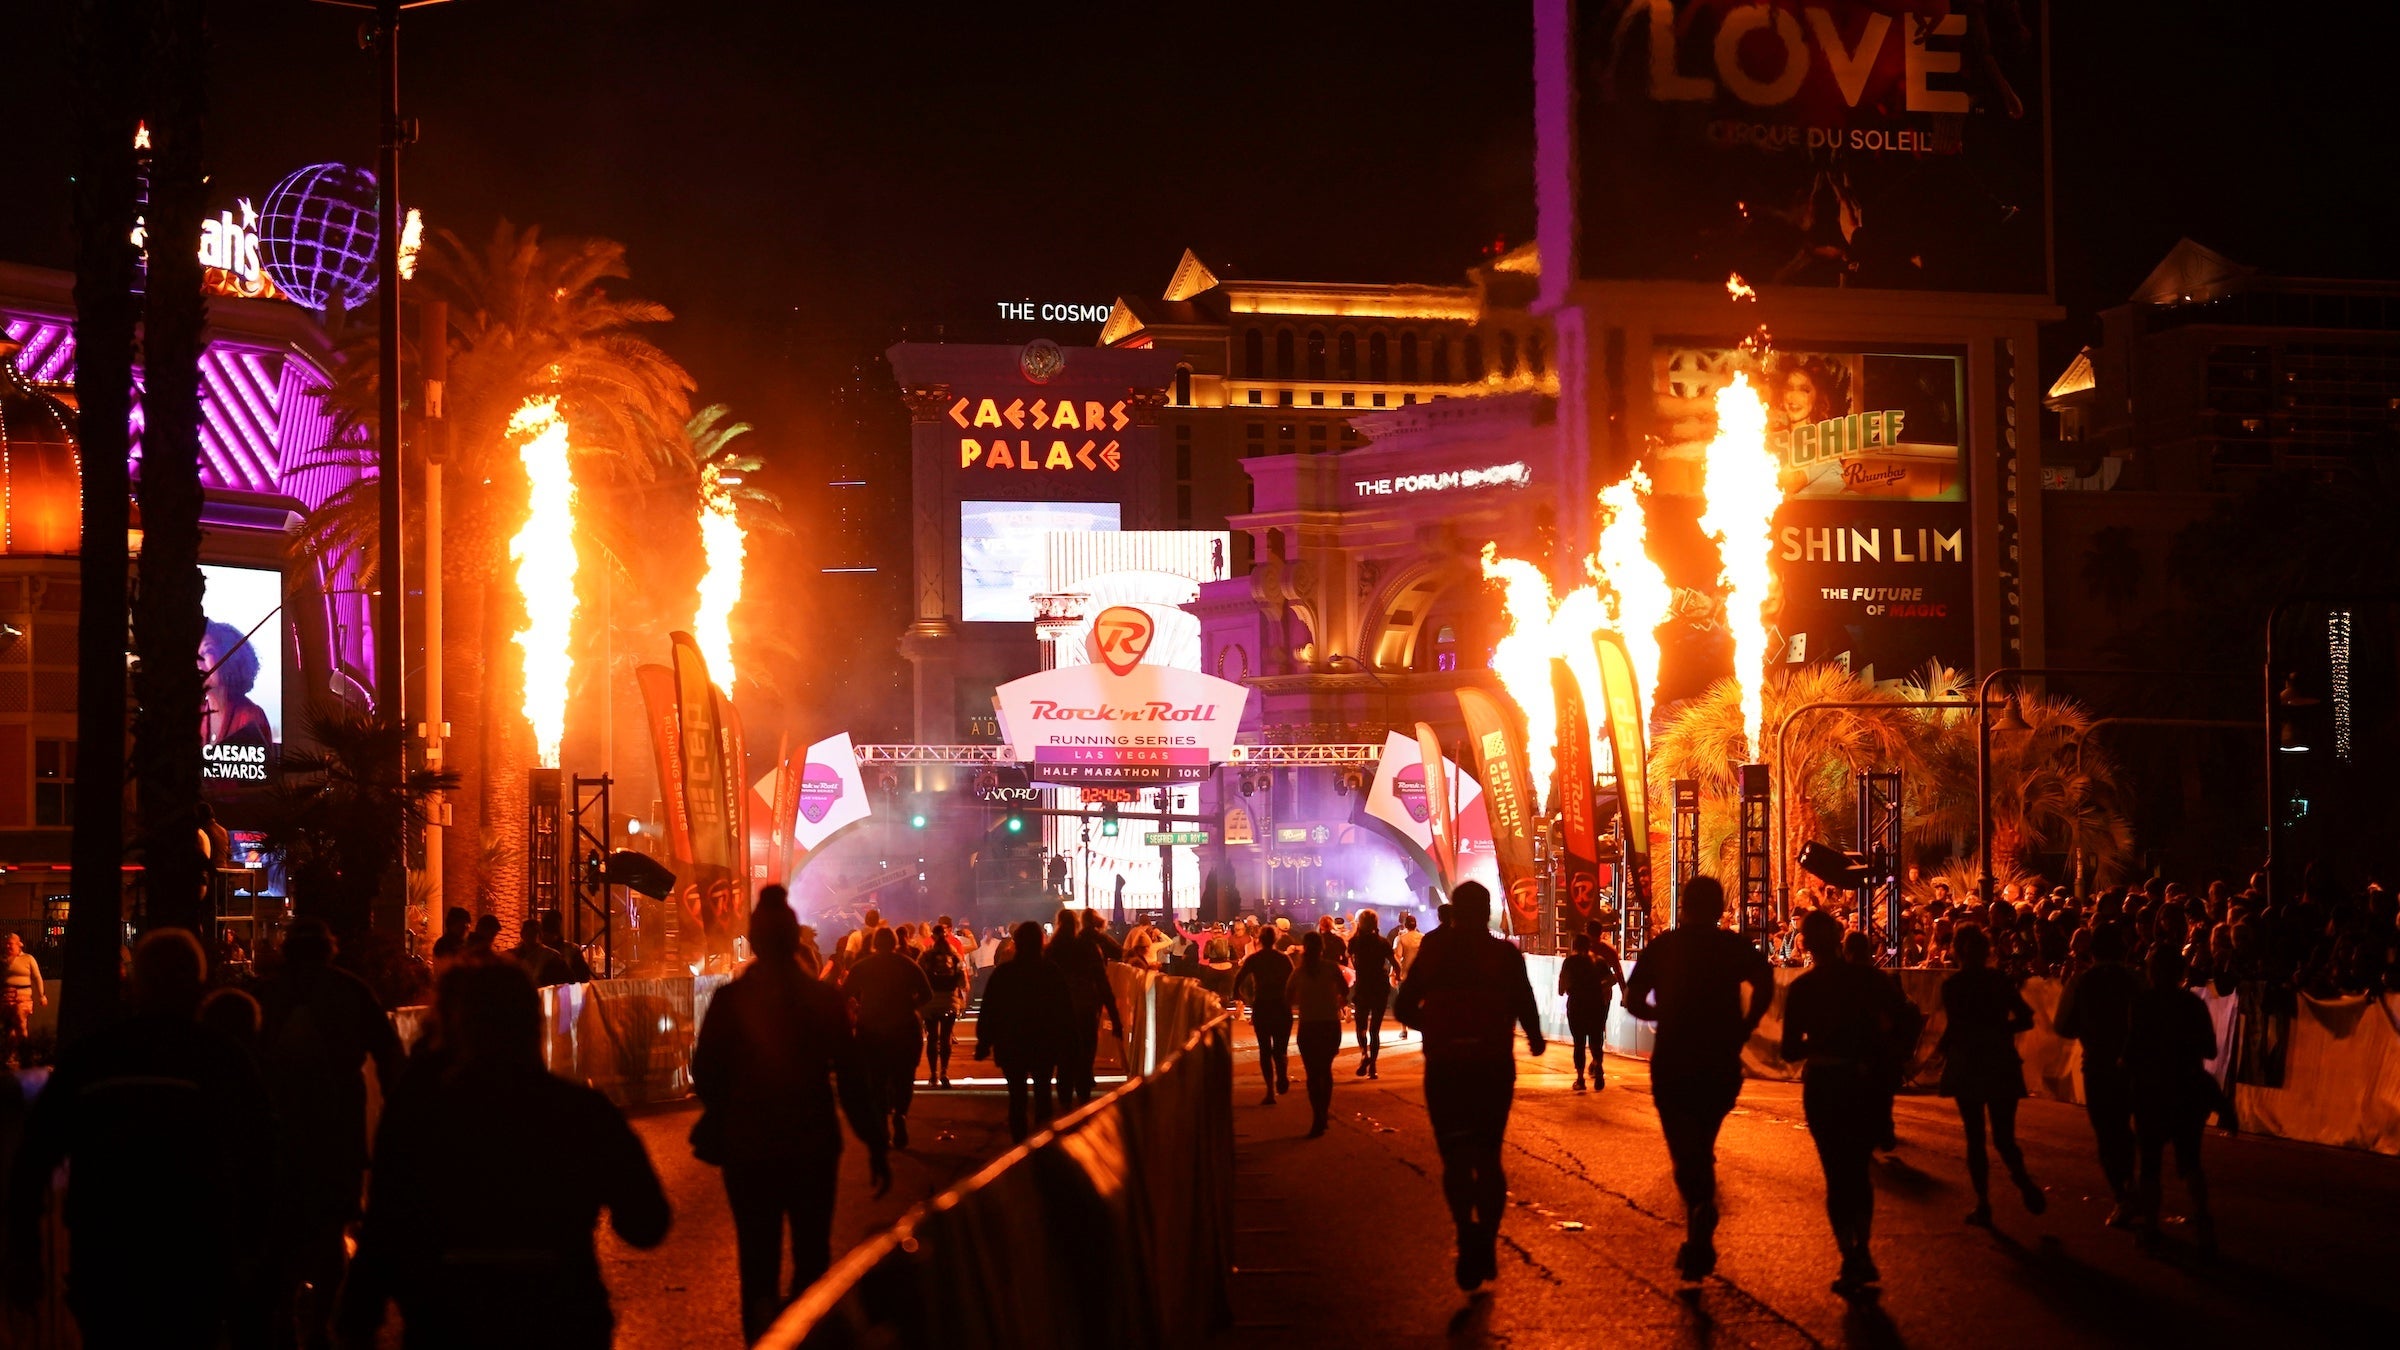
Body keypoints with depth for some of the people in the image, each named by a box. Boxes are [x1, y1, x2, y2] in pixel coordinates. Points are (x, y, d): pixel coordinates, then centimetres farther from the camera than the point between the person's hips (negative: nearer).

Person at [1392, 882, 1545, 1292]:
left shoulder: (1432, 951, 2)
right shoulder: (1506, 955, -3)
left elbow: (1404, 1007, 5)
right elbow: (1526, 1007, -8)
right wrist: (1535, 1041, 13)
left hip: (1444, 1068, 0)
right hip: (1493, 1067, 0)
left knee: (1455, 1158, 3)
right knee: (1488, 1157, 15)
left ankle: (1468, 1230, -22)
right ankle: (1487, 1246, 13)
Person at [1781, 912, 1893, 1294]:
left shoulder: (1802, 988, -7)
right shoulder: (1868, 978, -3)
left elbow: (1790, 1050, -5)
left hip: (1823, 1086, -2)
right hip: (1867, 1081, 2)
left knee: (1836, 1173, 6)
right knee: (1859, 1170, 19)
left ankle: (1850, 1260, 0)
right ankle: (1862, 1254, 13)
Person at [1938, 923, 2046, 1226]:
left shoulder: (1952, 985, -9)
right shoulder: (2002, 981, 1)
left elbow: (1956, 1028, -15)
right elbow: (2026, 1019, 0)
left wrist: (1942, 1050, 1)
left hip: (1967, 1066, -3)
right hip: (2001, 1066, 3)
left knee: (1975, 1137, 5)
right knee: (2004, 1137, 9)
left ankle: (1983, 1204, 2)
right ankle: (2024, 1182, -17)